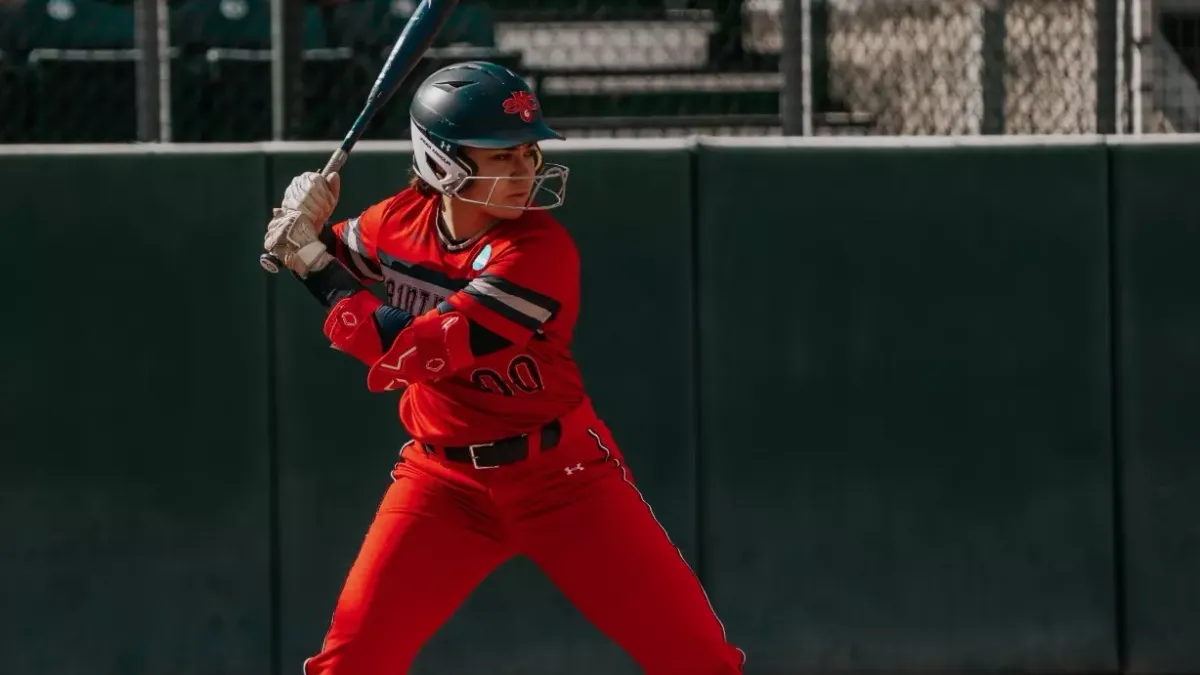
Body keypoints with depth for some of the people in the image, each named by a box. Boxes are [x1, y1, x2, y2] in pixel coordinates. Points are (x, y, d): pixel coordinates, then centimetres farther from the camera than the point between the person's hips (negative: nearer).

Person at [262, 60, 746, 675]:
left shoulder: (539, 249, -21)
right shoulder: (403, 219, -4)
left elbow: (418, 349, -26)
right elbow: (338, 261, 18)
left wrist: (313, 259, -19)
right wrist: (303, 231, -6)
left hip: (563, 477, -4)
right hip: (444, 479, 4)